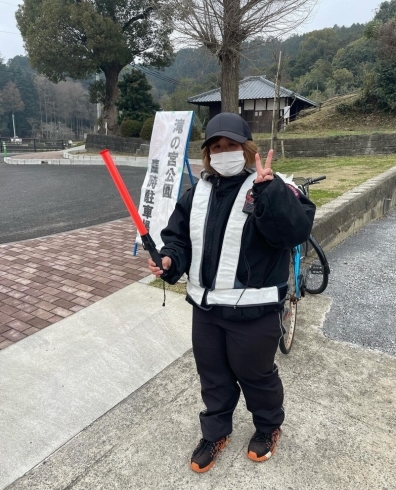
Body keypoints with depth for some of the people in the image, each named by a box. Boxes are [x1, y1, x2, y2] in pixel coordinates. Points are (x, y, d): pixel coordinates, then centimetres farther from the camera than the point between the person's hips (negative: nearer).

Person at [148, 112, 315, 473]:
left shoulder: (268, 188, -12)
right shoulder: (197, 192, 5)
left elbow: (296, 231, -26)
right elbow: (179, 236, 9)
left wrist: (268, 190, -37)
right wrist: (170, 260, -11)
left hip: (253, 310, -5)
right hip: (206, 306, 6)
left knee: (255, 373, 17)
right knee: (212, 374, 21)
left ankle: (269, 427, 47)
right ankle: (216, 432, 46)